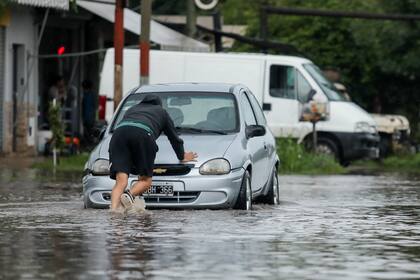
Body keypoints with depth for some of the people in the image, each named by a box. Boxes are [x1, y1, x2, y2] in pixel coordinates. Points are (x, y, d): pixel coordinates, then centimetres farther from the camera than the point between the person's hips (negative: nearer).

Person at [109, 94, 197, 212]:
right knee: (145, 180, 8)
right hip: (142, 134, -3)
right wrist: (182, 156, 59)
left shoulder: (131, 109, 43)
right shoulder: (161, 112, 35)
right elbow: (174, 138, 42)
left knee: (121, 182, -7)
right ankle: (130, 195, -24)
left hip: (119, 133, 3)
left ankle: (113, 209, -32)